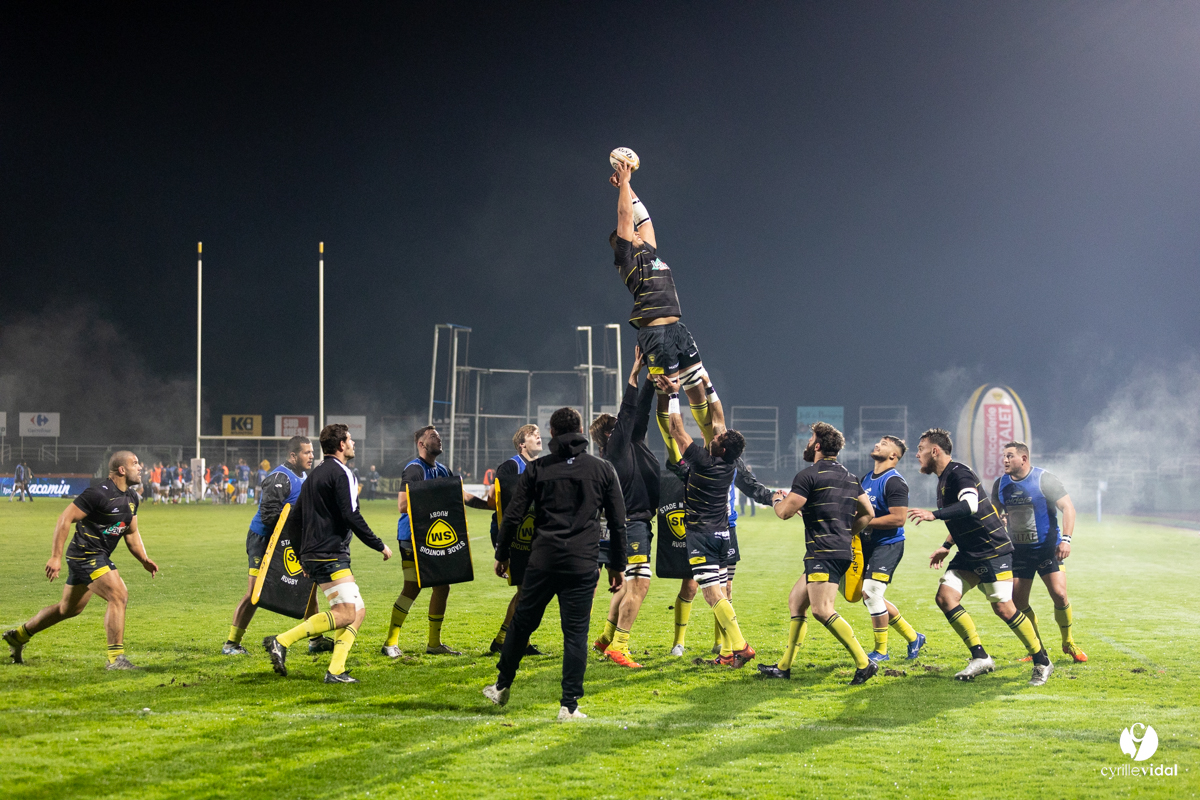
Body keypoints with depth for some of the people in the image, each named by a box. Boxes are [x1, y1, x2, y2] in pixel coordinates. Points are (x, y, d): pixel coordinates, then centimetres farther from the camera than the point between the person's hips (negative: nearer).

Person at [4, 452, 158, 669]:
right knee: (118, 596, -19)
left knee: (69, 608, 20)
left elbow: (131, 533, 20)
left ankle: (19, 635, 36)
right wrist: (55, 557, -21)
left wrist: (144, 559, 6)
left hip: (99, 557, 10)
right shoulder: (98, 494, -19)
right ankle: (115, 658, -15)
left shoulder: (131, 498, 9)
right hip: (86, 555, -10)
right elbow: (64, 519, -18)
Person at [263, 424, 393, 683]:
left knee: (358, 611, 10)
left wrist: (303, 557, 27)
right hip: (330, 556, -10)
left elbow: (297, 518, 22)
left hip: (313, 555, 10)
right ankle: (281, 642, -18)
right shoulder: (340, 473, -9)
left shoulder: (315, 474, 20)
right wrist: (380, 545, -9)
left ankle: (336, 670, 1)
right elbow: (351, 516, -18)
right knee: (345, 614, -14)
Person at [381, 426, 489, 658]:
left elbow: (463, 496, 19)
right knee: (412, 588, -9)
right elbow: (403, 505, -18)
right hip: (412, 538, -8)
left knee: (442, 587, 6)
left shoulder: (442, 471, 14)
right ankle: (391, 642, 1)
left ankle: (434, 643, 16)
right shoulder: (414, 469, -11)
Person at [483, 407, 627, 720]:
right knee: (575, 632, 2)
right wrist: (617, 565, 16)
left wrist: (502, 554, 17)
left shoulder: (537, 468, 4)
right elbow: (618, 522, 8)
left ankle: (502, 686, 27)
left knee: (522, 623, 14)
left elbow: (513, 515, 4)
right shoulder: (603, 469, 6)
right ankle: (569, 706, 1)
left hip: (542, 560, 1)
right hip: (582, 564, 0)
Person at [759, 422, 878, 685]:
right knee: (796, 601, 16)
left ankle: (864, 663, -22)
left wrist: (777, 500, 11)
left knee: (822, 610, -17)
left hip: (823, 553, -10)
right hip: (842, 550, 10)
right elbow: (867, 513, 19)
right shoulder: (849, 477, 17)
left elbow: (785, 512, -11)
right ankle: (784, 666, 19)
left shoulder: (808, 475, -9)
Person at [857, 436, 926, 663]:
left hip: (888, 545, -9)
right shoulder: (867, 478, 13)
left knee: (871, 593, -16)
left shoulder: (894, 482, -15)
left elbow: (898, 518, -22)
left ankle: (881, 651, -1)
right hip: (868, 544, 9)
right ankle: (913, 638, 24)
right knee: (870, 598, 10)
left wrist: (865, 522, -21)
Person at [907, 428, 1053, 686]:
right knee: (945, 597, -6)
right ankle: (980, 657, -3)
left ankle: (1042, 662, 3)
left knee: (1003, 607, -12)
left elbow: (970, 505, -35)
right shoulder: (944, 480, 15)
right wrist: (946, 547, 27)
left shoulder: (959, 473, -16)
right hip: (969, 554, 9)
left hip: (993, 551, -9)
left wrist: (933, 515, -40)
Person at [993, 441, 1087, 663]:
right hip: (1018, 550, 4)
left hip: (1047, 548, -4)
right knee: (1017, 602, -4)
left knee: (1059, 594, -14)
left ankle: (1068, 644, 9)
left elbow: (1068, 508, -13)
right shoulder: (1001, 484, 4)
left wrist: (1066, 539, -24)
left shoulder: (1045, 480, -11)